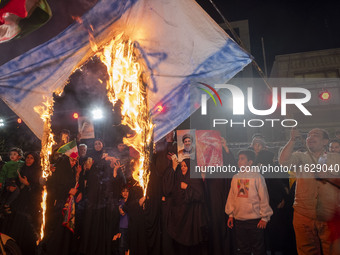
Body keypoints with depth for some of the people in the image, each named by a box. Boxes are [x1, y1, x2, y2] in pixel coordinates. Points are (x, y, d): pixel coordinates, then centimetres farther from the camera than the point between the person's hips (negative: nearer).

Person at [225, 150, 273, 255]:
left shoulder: (257, 177, -7)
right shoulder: (235, 177, 6)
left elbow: (264, 198, -6)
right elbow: (231, 197, 11)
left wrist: (264, 217, -7)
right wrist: (230, 215, 11)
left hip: (255, 220, -4)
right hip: (238, 220, 4)